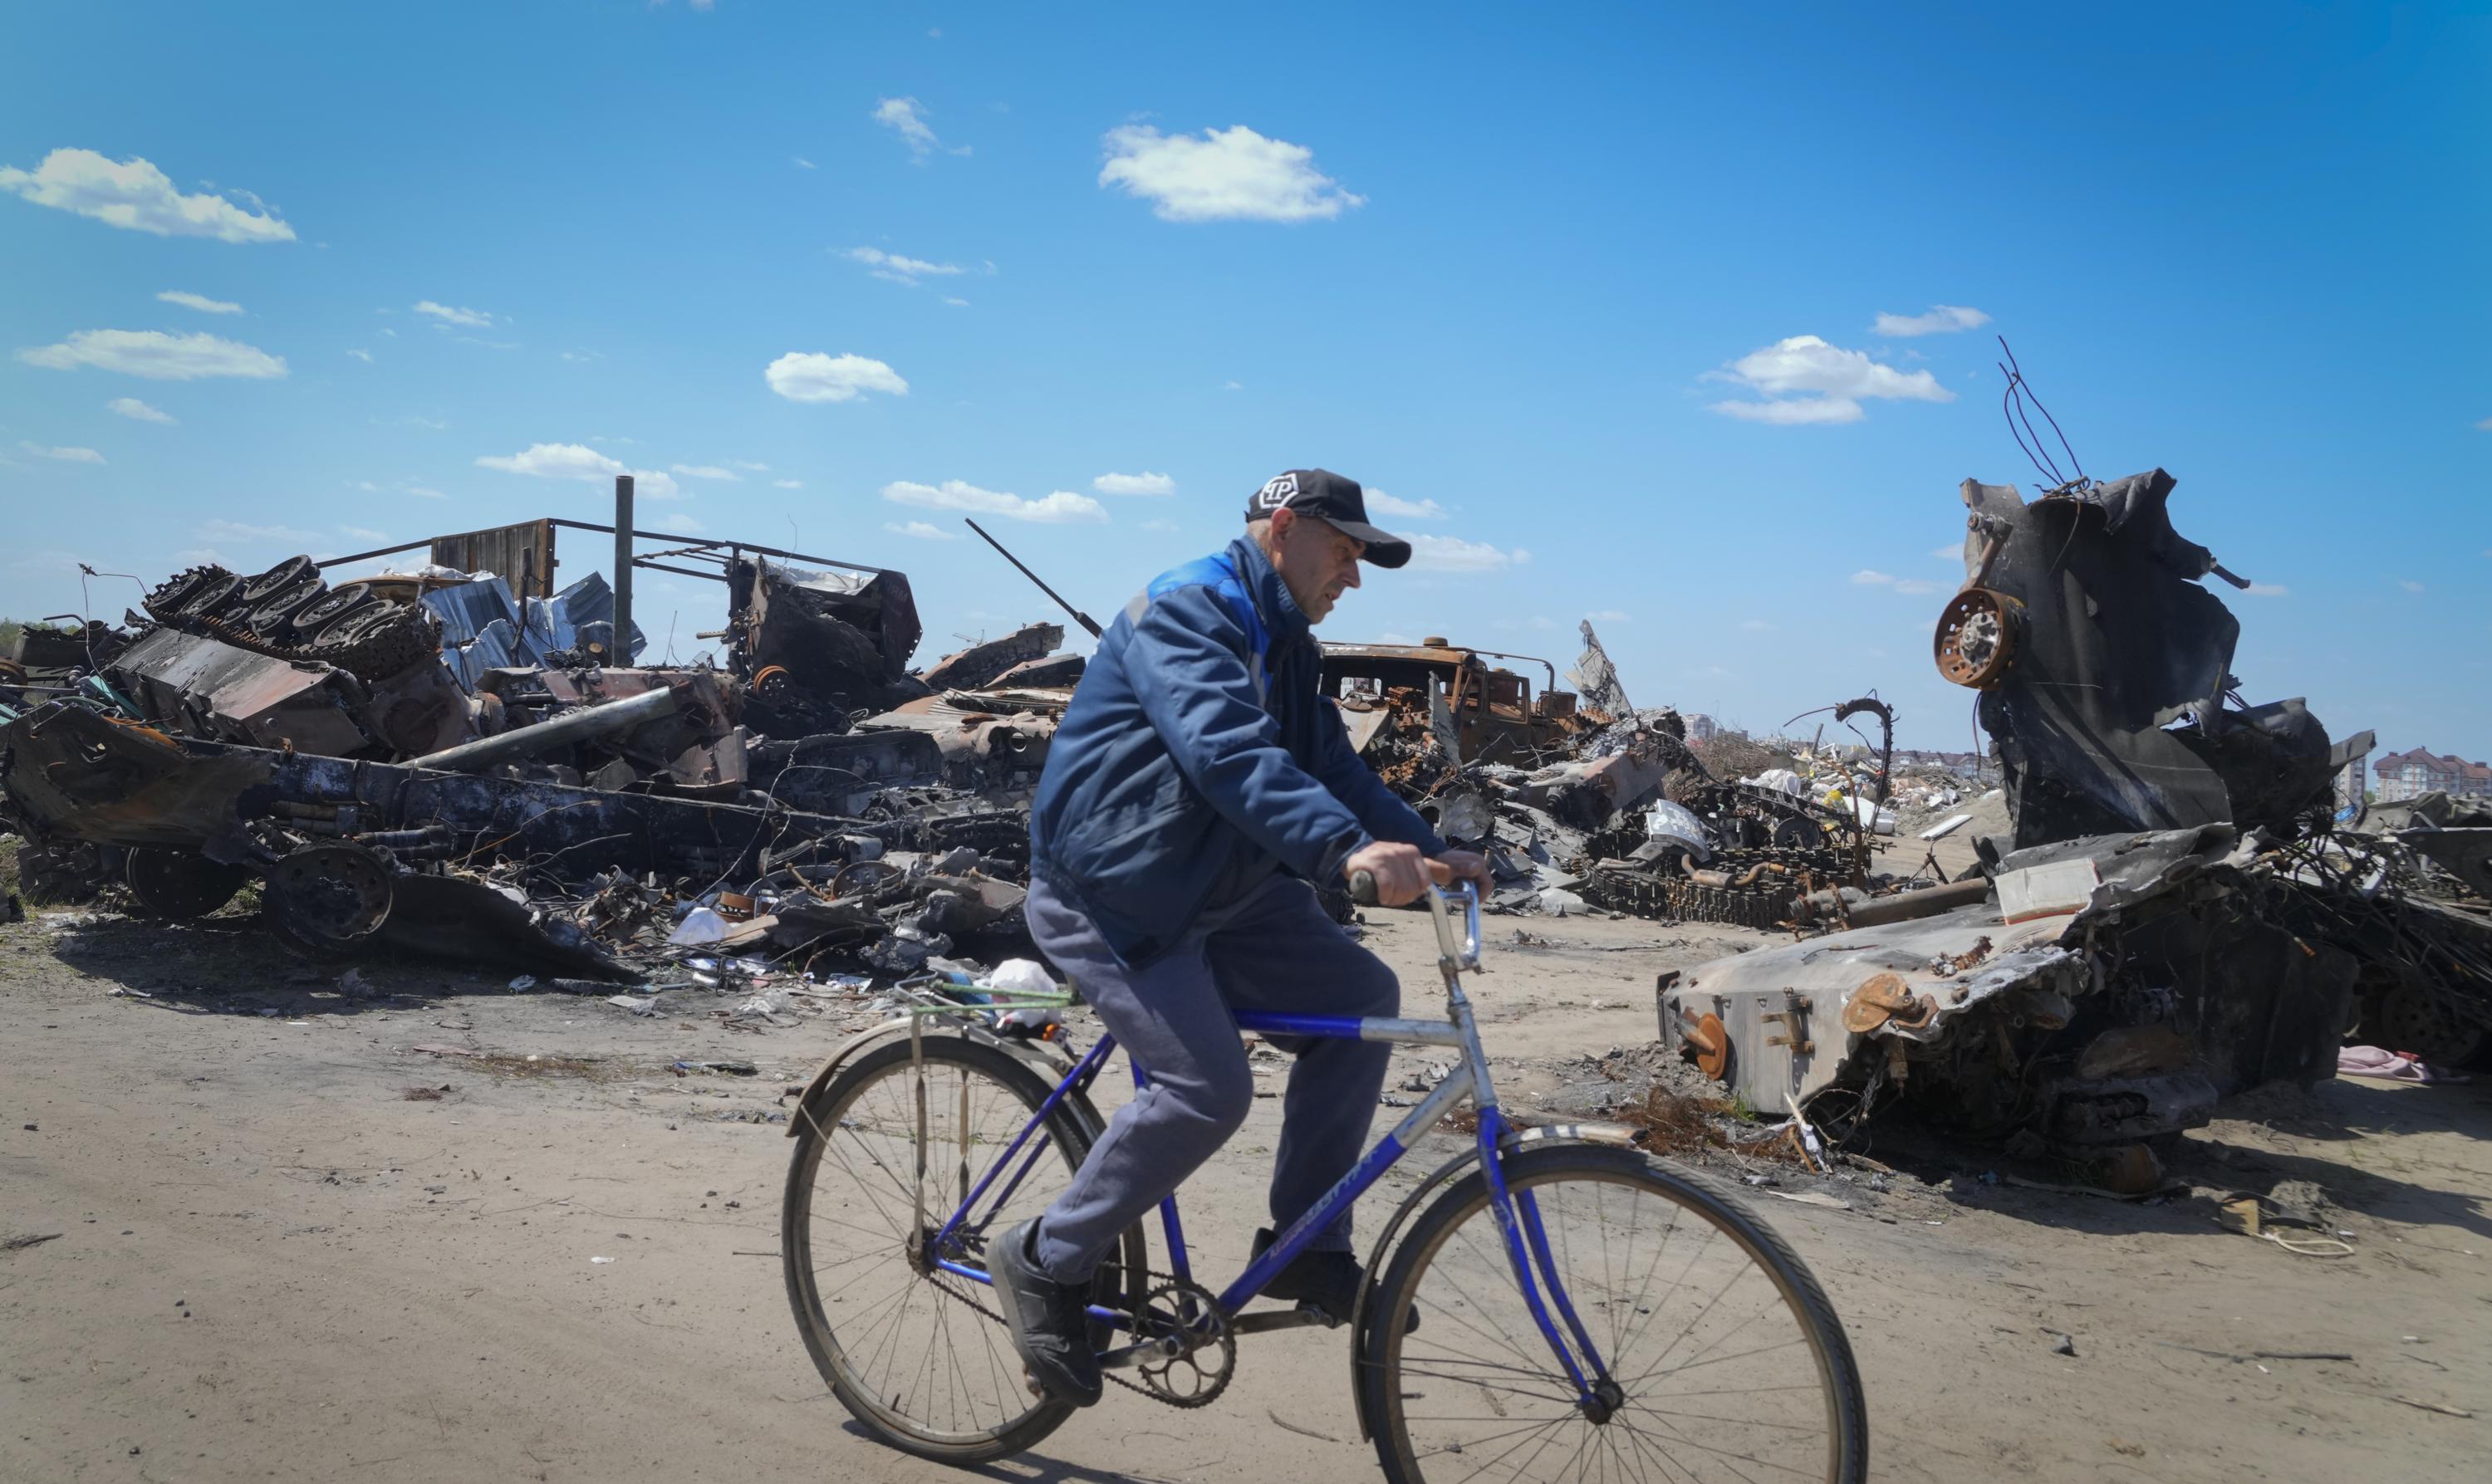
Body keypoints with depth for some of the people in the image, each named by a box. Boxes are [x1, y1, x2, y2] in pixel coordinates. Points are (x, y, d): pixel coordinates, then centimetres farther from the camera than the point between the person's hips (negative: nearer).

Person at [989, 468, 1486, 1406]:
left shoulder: (1285, 645, 15)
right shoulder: (1184, 612, -17)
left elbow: (1333, 766, 14)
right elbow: (1228, 752, -33)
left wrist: (1425, 848, -1)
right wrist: (1347, 847, -45)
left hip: (1215, 890, 9)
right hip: (1105, 896, -9)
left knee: (1360, 995, -4)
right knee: (1209, 1088, -22)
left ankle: (1305, 1248, 6)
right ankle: (1044, 1263, -2)